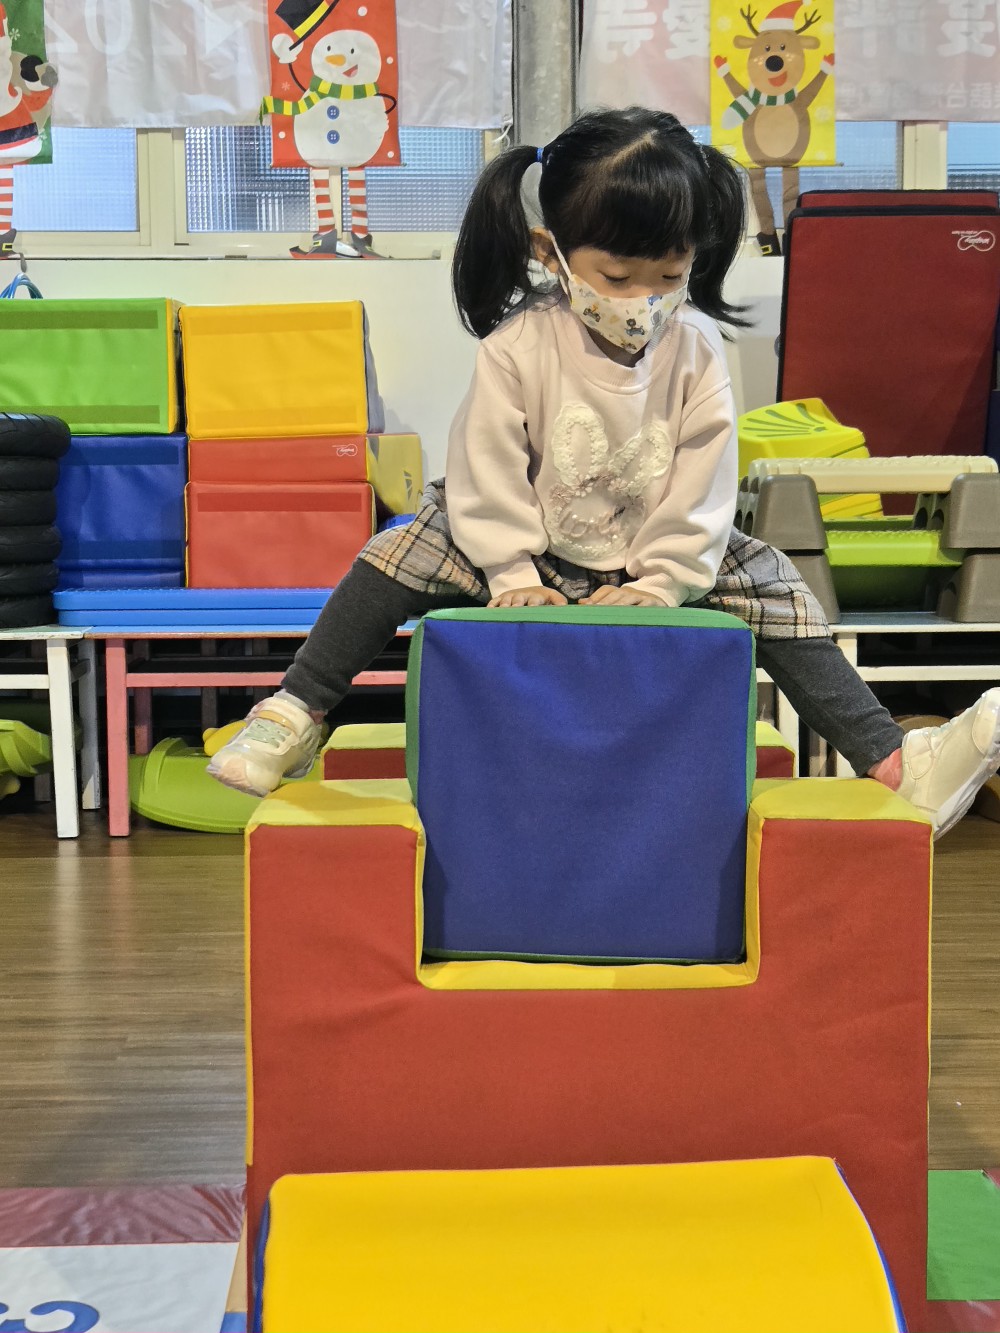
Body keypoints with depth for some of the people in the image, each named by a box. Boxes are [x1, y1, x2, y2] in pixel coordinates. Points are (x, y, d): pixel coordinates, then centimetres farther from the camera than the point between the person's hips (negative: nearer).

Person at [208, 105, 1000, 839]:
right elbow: (489, 468, -14)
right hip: (536, 557, -1)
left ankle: (893, 764, -11)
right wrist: (514, 574, -19)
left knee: (770, 586, -14)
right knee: (411, 548, -22)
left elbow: (702, 486, -10)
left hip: (660, 565, 2)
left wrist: (659, 585, -17)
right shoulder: (517, 348, -18)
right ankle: (296, 718, -13)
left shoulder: (696, 350, -12)